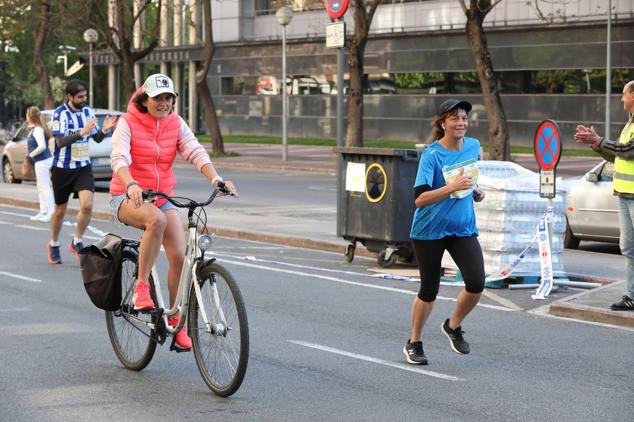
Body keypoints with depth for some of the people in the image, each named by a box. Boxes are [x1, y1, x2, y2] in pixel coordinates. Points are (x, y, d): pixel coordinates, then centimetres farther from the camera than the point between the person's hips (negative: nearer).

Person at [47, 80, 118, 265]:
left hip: (83, 167, 3)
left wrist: (105, 130, -13)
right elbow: (61, 141, -24)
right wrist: (82, 132, -37)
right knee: (60, 211, 9)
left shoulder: (88, 111, 2)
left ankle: (77, 242, 3)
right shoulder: (60, 113, -13)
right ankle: (53, 245, 32)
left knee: (87, 205, -16)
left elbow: (97, 138, 9)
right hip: (62, 168, -3)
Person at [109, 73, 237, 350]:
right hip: (127, 198, -5)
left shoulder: (176, 124, 2)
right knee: (157, 220, -38)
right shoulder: (128, 123, -10)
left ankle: (175, 323, 5)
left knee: (179, 257, -10)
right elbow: (119, 158, -25)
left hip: (162, 197, 5)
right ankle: (141, 286, -26)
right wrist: (131, 185, -44)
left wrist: (215, 177, -29)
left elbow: (196, 152, -10)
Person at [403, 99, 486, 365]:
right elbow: (419, 199, -27)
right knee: (429, 290, 5)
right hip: (430, 231, -4)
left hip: (463, 229, 4)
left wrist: (474, 190, 5)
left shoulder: (473, 146, 1)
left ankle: (453, 326, 17)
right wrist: (452, 187, -37)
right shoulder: (431, 155, -17)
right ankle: (414, 344, 27)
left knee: (476, 284, -12)